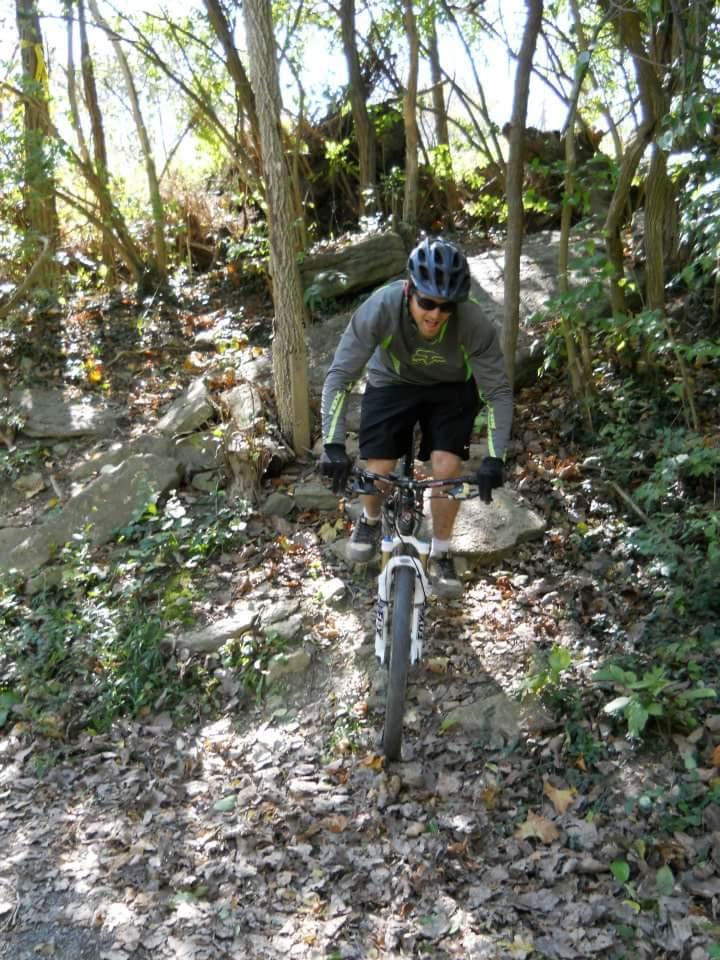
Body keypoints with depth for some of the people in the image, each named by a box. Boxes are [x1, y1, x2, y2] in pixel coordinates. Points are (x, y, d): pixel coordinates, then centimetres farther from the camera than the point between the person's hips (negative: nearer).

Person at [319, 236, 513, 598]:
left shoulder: (473, 323, -33)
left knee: (447, 469, -18)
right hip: (391, 383, 0)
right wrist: (333, 446, -39)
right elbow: (339, 376, -30)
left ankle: (440, 555, 8)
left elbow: (498, 391, -24)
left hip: (451, 389, 0)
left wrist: (494, 457, -36)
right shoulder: (380, 307, -34)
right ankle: (370, 521, 25)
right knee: (378, 471, -13)